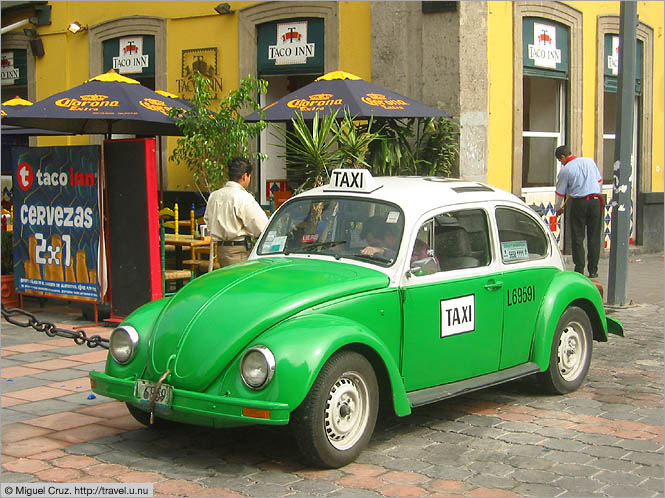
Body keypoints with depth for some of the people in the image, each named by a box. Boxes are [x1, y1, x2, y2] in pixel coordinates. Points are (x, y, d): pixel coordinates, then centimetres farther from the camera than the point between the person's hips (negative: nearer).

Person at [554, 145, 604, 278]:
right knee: (594, 237, 7)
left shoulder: (565, 170, -1)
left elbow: (560, 193, 7)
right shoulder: (590, 161, 10)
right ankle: (593, 270, 8)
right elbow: (600, 181, 16)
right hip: (595, 201, 3)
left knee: (578, 237, 4)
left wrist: (558, 209, 22)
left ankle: (579, 270, 2)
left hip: (578, 203, -3)